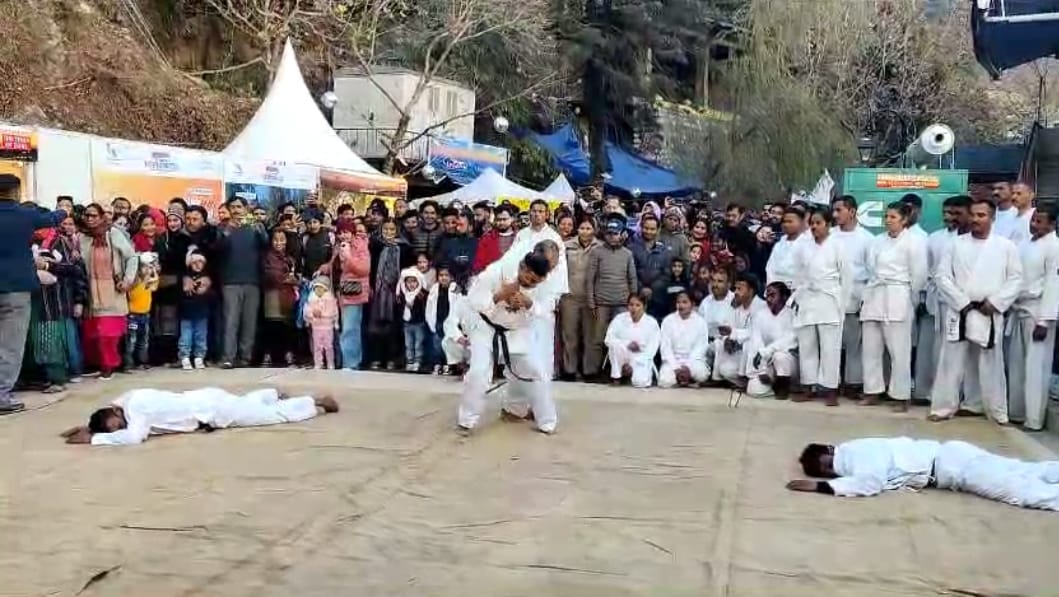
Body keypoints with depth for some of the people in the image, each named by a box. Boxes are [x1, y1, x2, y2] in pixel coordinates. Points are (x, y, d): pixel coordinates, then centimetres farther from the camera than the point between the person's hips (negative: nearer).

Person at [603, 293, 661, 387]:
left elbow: (651, 350, -10)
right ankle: (616, 376, -13)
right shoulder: (620, 319, -6)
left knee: (640, 382, -30)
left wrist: (633, 365, -19)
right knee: (615, 344, -32)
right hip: (624, 359, 1)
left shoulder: (652, 323, -8)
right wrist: (627, 344, -24)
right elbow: (608, 339, -10)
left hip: (642, 359, -1)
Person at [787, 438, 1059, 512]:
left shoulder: (855, 451, -20)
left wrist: (819, 486, -29)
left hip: (948, 463, -8)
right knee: (1027, 473, 12)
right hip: (946, 463, 8)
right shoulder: (848, 455, 6)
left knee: (1022, 491, -11)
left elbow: (869, 484, -34)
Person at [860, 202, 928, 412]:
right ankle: (872, 392, 17)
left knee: (899, 350, -3)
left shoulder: (913, 242, -4)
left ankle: (902, 396, 3)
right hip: (874, 297, 6)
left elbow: (919, 275, -4)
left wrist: (908, 300, 2)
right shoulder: (877, 241, 13)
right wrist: (868, 295, 9)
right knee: (871, 348, 8)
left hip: (897, 299, -6)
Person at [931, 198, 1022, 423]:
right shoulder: (957, 243, 6)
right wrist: (963, 303, -8)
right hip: (959, 312, 1)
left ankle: (998, 411, 16)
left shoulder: (1006, 246, 5)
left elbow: (1015, 278, 3)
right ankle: (944, 407, 9)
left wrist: (995, 303, -9)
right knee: (951, 362, 2)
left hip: (989, 314, -1)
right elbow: (943, 275, 1)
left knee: (991, 364, 5)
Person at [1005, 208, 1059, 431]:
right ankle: (1015, 411, 21)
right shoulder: (1025, 243, 11)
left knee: (1035, 367, -5)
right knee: (1016, 365, 12)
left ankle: (1034, 418, 1)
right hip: (1018, 310, 7)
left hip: (1037, 312, -7)